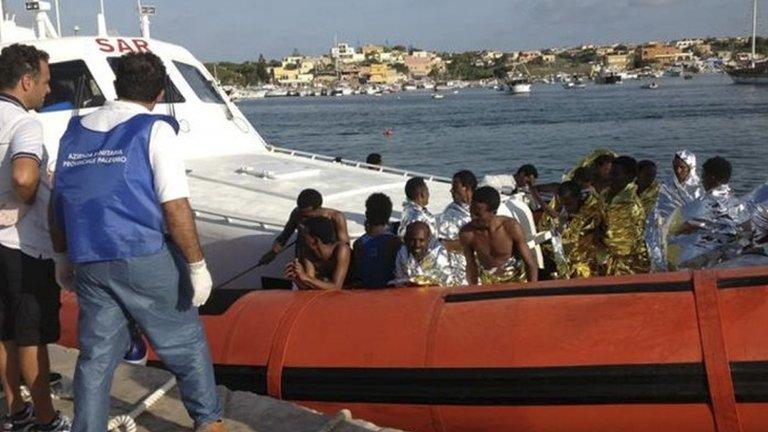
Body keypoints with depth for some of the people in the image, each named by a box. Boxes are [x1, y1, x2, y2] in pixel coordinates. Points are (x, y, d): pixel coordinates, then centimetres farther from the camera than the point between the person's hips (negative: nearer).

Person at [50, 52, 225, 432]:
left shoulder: (75, 131, 10)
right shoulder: (155, 130, -7)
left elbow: (57, 204, 14)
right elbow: (175, 206, -14)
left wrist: (63, 258, 24)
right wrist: (198, 265, -9)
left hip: (89, 264, 5)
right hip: (146, 259, -4)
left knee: (96, 355, 13)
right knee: (185, 343, 12)